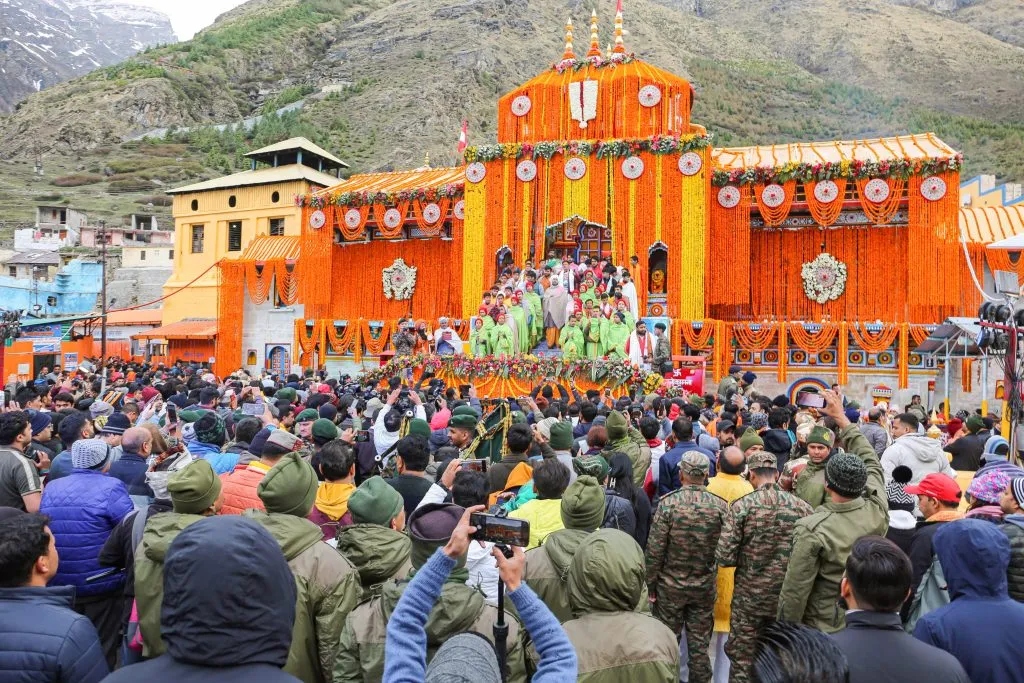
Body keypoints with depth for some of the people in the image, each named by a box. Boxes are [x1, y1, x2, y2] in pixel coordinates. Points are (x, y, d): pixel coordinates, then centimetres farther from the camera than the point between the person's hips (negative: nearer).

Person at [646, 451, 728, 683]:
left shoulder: (668, 503, -15)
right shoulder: (721, 506, -9)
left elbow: (654, 550, -13)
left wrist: (651, 585, -3)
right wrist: (713, 575, 11)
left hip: (671, 585, -2)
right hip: (705, 587, 2)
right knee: (699, 644, 14)